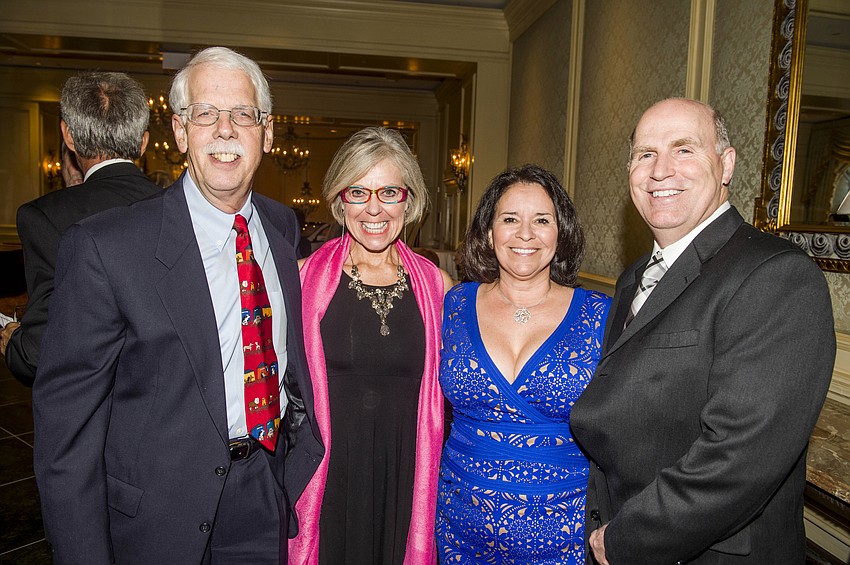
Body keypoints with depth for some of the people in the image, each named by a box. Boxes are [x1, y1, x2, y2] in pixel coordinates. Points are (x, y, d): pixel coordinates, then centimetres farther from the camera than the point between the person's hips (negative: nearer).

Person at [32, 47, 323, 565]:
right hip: (162, 515, -4)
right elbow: (67, 416, -14)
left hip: (269, 488, 4)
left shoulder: (283, 226, -1)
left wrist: (305, 442, 9)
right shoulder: (105, 247, -18)